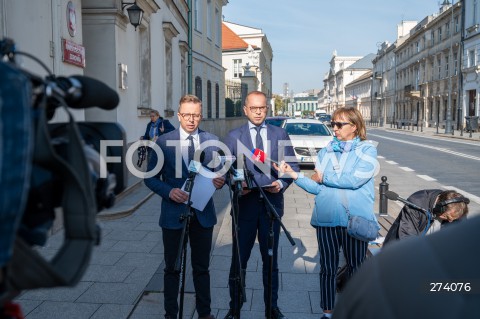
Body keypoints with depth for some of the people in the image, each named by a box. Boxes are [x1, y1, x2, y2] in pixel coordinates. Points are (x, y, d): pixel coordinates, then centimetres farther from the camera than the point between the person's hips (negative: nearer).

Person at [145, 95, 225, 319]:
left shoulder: (212, 141, 1)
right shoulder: (164, 141, -5)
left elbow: (219, 172, 6)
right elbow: (151, 178, -2)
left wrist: (220, 180, -17)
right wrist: (169, 191, -21)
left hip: (203, 213, 2)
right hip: (174, 213, -1)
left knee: (202, 267, 15)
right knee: (172, 268, 13)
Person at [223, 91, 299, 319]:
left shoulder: (280, 134, 5)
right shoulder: (233, 136, 1)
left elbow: (292, 166, 5)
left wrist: (281, 183, -12)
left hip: (272, 203, 1)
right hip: (245, 204, -1)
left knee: (270, 259, 15)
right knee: (239, 259, 8)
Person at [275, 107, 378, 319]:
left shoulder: (367, 150, -1)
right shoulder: (326, 152, 9)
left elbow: (354, 180, -17)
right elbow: (317, 187, 3)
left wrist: (324, 177, -5)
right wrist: (294, 174, -11)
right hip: (326, 218, 3)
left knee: (356, 268, 13)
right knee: (328, 268, 12)